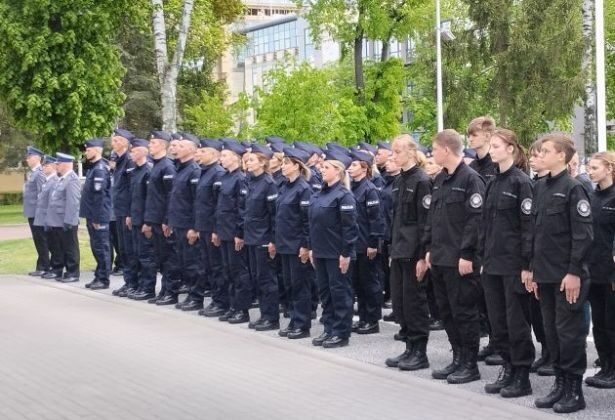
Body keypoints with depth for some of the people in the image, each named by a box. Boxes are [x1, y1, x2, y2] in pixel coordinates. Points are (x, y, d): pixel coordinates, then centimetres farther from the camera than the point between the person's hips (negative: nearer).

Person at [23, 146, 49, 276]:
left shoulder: (40, 173, -15)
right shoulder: (32, 173, 15)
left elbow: (42, 193, -19)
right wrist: (28, 211, 18)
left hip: (37, 213, -9)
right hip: (32, 212, 9)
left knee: (41, 241, -3)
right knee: (38, 241, 13)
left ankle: (44, 267, 2)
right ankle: (41, 266, 18)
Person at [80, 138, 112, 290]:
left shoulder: (100, 169, -17)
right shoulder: (93, 168, 14)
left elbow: (99, 196, -20)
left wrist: (97, 219, -20)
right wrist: (90, 217, 17)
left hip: (99, 218, -10)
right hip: (92, 216, 10)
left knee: (101, 248, -3)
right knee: (96, 248, 14)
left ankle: (103, 279, 3)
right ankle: (99, 277, 21)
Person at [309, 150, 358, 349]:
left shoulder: (343, 195, -13)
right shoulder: (319, 194, 10)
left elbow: (349, 227, -16)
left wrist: (346, 253, -18)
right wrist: (312, 248, 14)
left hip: (337, 253, -8)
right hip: (321, 251, 8)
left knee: (339, 291, 0)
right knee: (324, 291, 12)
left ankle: (341, 333, 6)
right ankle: (329, 330, 21)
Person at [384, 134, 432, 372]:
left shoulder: (422, 181, -12)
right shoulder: (399, 182, 13)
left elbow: (426, 221, -15)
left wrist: (422, 255, -18)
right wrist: (392, 249, 15)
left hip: (414, 251, -8)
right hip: (399, 250, 8)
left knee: (414, 300, -2)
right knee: (399, 300, 10)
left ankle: (420, 352, 6)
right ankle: (410, 349, 19)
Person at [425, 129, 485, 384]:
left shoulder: (470, 179, -12)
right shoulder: (439, 180, 14)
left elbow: (476, 219, -17)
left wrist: (466, 254, -19)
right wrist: (430, 248, 13)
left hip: (460, 260, -9)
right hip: (440, 258, 9)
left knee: (464, 311, -1)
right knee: (446, 311, 13)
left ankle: (470, 365, 8)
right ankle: (458, 359, 23)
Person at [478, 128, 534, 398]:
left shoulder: (521, 182, -10)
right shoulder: (493, 183, 13)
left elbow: (528, 224, -13)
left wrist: (526, 264, -16)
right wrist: (483, 258, 12)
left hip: (513, 264, -7)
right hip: (492, 263, 7)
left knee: (517, 320, -1)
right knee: (497, 321, 10)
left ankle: (522, 376, 7)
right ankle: (507, 368, 20)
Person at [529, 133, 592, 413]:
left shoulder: (573, 188, -10)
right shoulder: (540, 188, 11)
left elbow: (583, 235, -14)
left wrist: (574, 272, -18)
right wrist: (533, 269, 12)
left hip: (566, 275, -7)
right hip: (545, 274, 7)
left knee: (569, 332, -1)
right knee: (551, 331, 11)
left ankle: (574, 390, 7)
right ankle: (560, 384, 21)